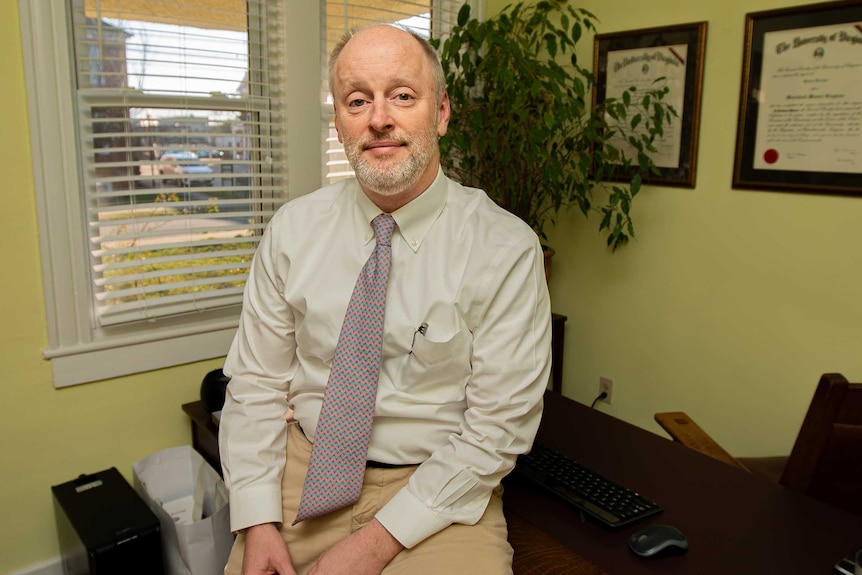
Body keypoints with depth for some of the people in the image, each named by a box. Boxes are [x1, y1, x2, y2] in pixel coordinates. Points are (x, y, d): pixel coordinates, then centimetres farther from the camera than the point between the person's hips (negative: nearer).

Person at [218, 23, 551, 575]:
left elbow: (498, 428, -12)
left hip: (439, 486, -1)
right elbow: (256, 383, 1)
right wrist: (258, 523, -9)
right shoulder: (293, 230, -2)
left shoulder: (506, 249, -12)